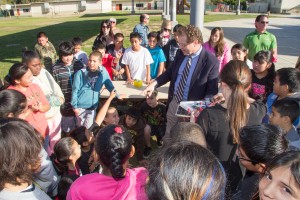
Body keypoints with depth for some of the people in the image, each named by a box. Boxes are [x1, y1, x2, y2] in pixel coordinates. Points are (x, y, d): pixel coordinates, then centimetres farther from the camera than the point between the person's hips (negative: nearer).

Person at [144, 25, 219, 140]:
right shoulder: (181, 53, -3)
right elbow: (171, 71, 12)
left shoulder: (211, 62, -20)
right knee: (168, 138, 21)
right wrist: (154, 83, 1)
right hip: (174, 102, 5)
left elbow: (212, 91, -16)